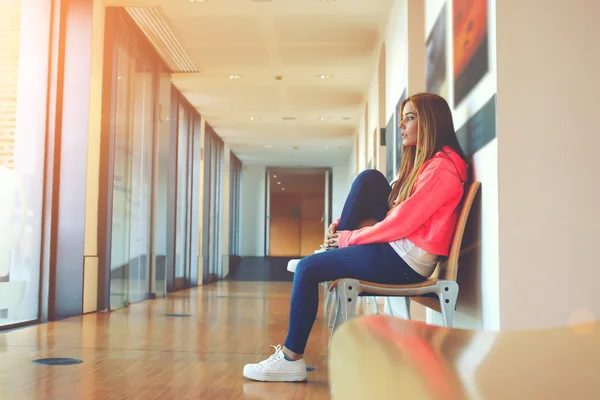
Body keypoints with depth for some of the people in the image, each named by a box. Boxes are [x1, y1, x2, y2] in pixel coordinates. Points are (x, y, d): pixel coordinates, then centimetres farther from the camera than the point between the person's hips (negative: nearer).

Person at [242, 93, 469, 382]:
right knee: (369, 179, 2)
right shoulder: (424, 162, 17)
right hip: (398, 248, 9)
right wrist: (342, 228, 3)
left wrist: (349, 237, -8)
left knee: (308, 268, -7)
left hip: (406, 261, -9)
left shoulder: (442, 167, -15)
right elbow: (395, 213, 16)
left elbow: (403, 222, -19)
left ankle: (292, 358, 2)